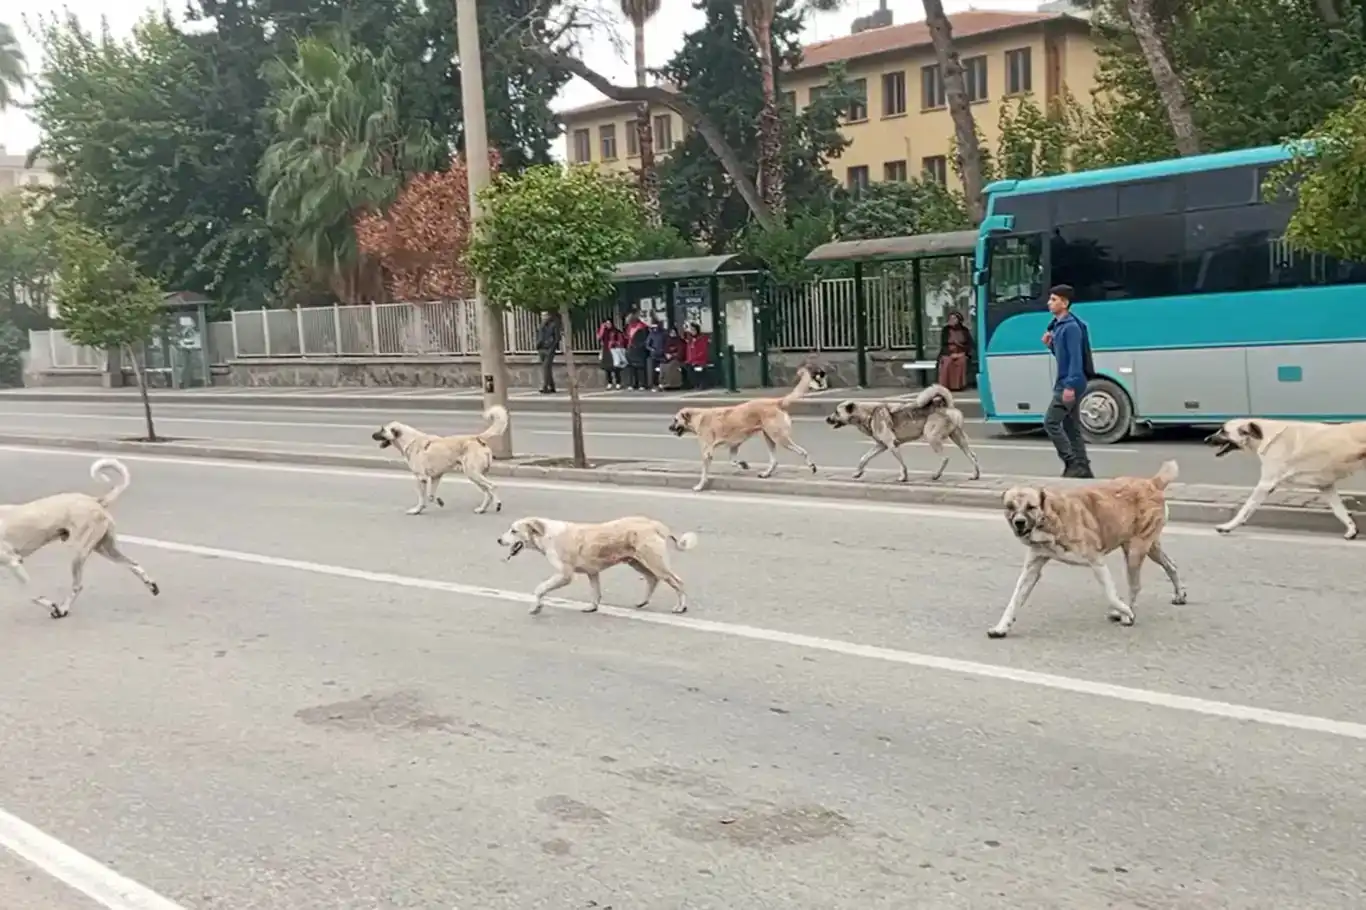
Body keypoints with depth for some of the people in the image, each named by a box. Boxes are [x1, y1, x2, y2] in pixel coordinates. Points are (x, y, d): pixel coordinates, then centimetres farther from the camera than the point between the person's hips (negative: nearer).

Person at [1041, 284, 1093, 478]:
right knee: (1071, 426, 10)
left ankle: (1072, 463, -7)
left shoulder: (1071, 327, -15)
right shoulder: (1058, 325, 14)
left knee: (1051, 422, -9)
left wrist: (1070, 385, -26)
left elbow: (1076, 358, -21)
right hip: (1066, 384, 10)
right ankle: (1081, 467, 13)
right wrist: (1050, 344, 5)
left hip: (1070, 384, -10)